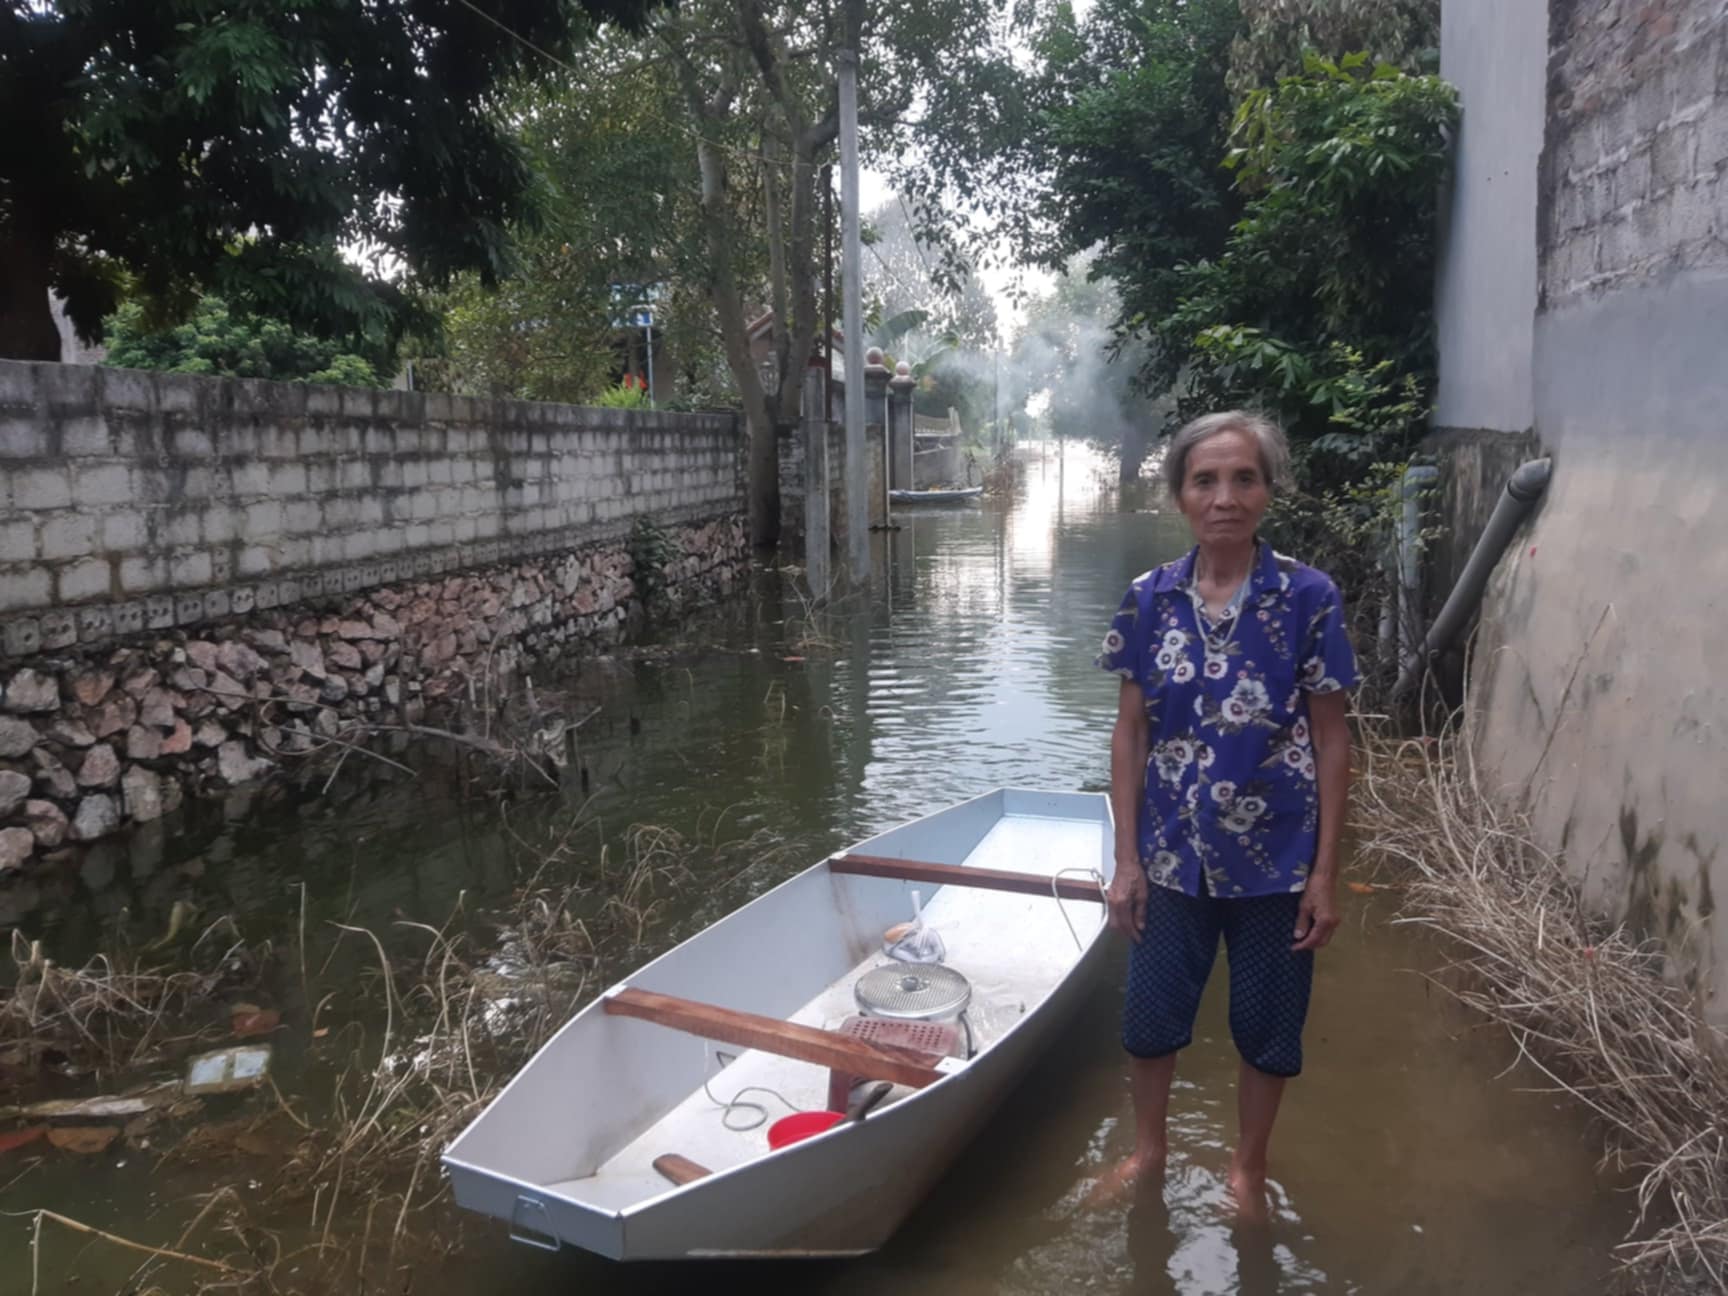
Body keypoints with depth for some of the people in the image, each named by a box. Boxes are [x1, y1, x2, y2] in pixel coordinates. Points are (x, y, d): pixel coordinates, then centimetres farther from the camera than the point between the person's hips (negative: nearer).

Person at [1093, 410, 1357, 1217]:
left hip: (1275, 860, -2)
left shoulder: (1308, 598, -11)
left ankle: (1248, 1168, 42)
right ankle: (1148, 1152, 43)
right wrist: (1126, 859, -3)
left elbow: (1331, 742, -7)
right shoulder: (1150, 599, -6)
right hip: (1173, 855, 2)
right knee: (1150, 1016, 17)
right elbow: (1130, 734, -1)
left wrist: (1325, 874, -8)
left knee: (1267, 1027, 16)